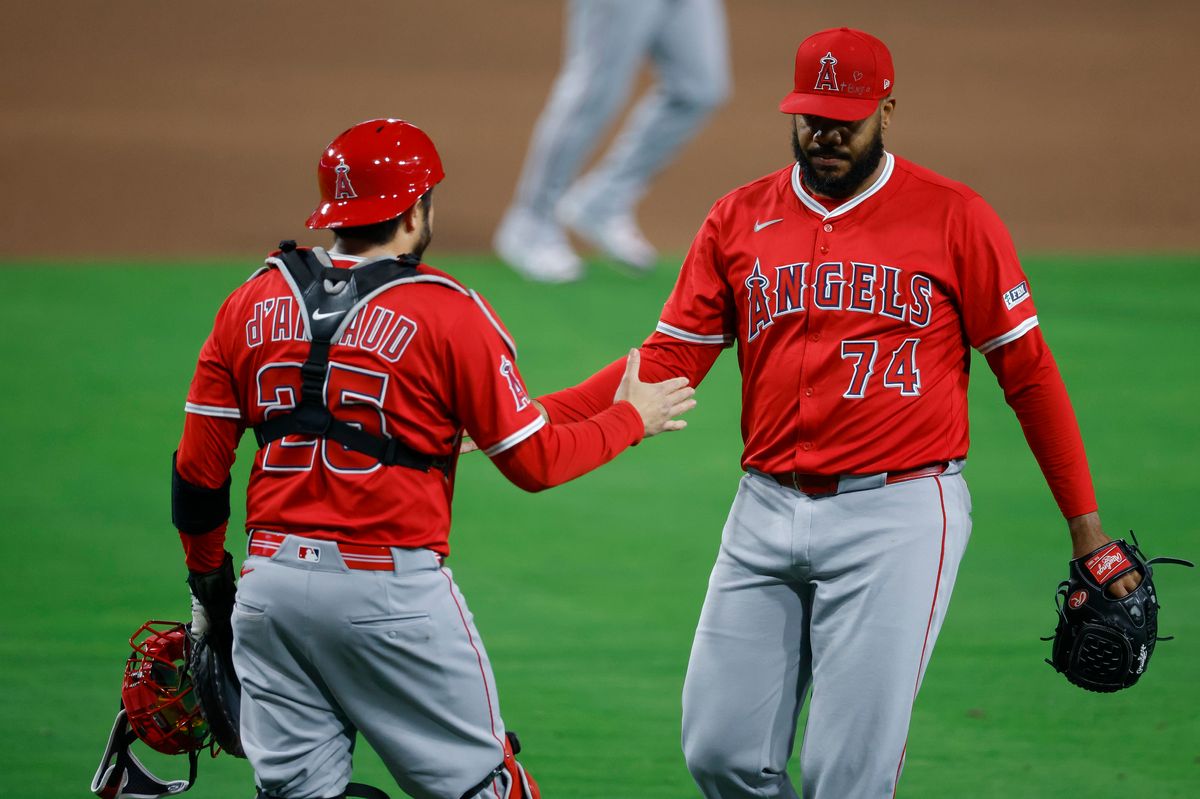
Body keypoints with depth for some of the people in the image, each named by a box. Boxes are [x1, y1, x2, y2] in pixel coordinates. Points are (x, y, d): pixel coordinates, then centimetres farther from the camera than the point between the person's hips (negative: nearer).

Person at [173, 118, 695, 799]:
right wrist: (631, 419, 14)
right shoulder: (447, 312, -6)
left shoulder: (252, 304, 7)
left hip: (271, 584, 5)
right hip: (392, 590, -5)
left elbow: (198, 471, 7)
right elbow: (534, 461, -3)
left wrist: (208, 582, 21)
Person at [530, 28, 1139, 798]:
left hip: (897, 516, -4)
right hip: (766, 513, 4)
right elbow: (669, 359, 7)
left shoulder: (955, 217, -2)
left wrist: (1086, 525, -1)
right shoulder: (738, 220, 9)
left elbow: (1027, 371, 1)